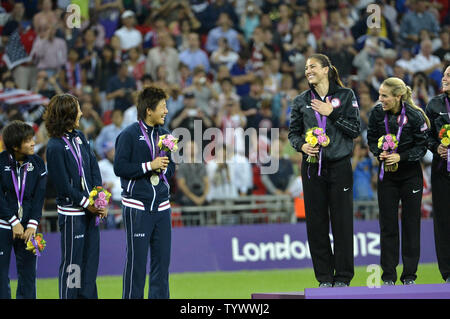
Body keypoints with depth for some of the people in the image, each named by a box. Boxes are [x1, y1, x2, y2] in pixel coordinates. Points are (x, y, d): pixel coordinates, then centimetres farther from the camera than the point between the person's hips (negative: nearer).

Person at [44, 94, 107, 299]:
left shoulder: (79, 136, 8)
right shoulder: (55, 147, -16)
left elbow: (93, 166, 10)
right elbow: (63, 184, -15)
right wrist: (87, 204, -12)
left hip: (90, 208, 8)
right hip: (71, 211, -8)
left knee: (91, 256, 13)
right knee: (72, 261, -1)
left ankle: (88, 296, 22)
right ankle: (68, 297, 7)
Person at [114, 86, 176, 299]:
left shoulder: (164, 134, 12)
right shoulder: (129, 135, -6)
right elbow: (120, 167, -13)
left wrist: (164, 168, -3)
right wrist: (149, 166, -15)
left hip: (161, 205, 6)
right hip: (137, 207, -6)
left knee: (162, 259, 5)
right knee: (136, 260, -3)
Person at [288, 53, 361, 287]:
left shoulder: (346, 96, 3)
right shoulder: (301, 101, 9)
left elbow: (356, 129, -1)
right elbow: (293, 133, 12)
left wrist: (332, 113, -9)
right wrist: (302, 145, -8)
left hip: (339, 165, -2)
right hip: (312, 168, 2)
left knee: (342, 221, -3)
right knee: (316, 222, 1)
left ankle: (343, 277, 5)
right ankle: (324, 278, 8)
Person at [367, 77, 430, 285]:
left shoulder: (414, 116, -15)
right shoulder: (377, 113, -7)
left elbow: (421, 147, -10)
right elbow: (372, 140, 4)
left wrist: (400, 157, -24)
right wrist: (380, 153, -17)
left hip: (411, 176, -2)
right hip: (386, 175, 2)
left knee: (411, 224, 2)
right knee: (388, 224, 1)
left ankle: (409, 274, 10)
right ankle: (388, 275, 7)